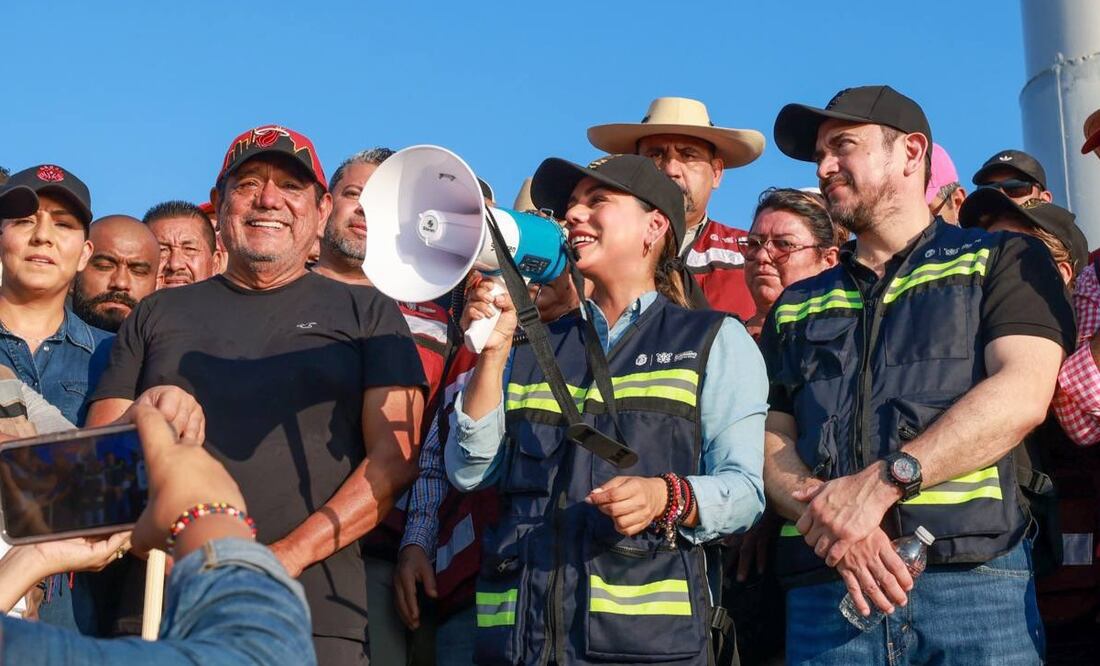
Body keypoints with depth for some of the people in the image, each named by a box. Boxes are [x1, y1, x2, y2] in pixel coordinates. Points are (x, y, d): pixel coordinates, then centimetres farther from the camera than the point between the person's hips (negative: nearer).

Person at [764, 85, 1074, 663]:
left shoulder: (1002, 260, 10)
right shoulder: (795, 307, 20)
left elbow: (1022, 395, -6)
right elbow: (772, 445, 10)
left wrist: (880, 482, -16)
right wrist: (835, 528, -11)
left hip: (975, 579, -2)